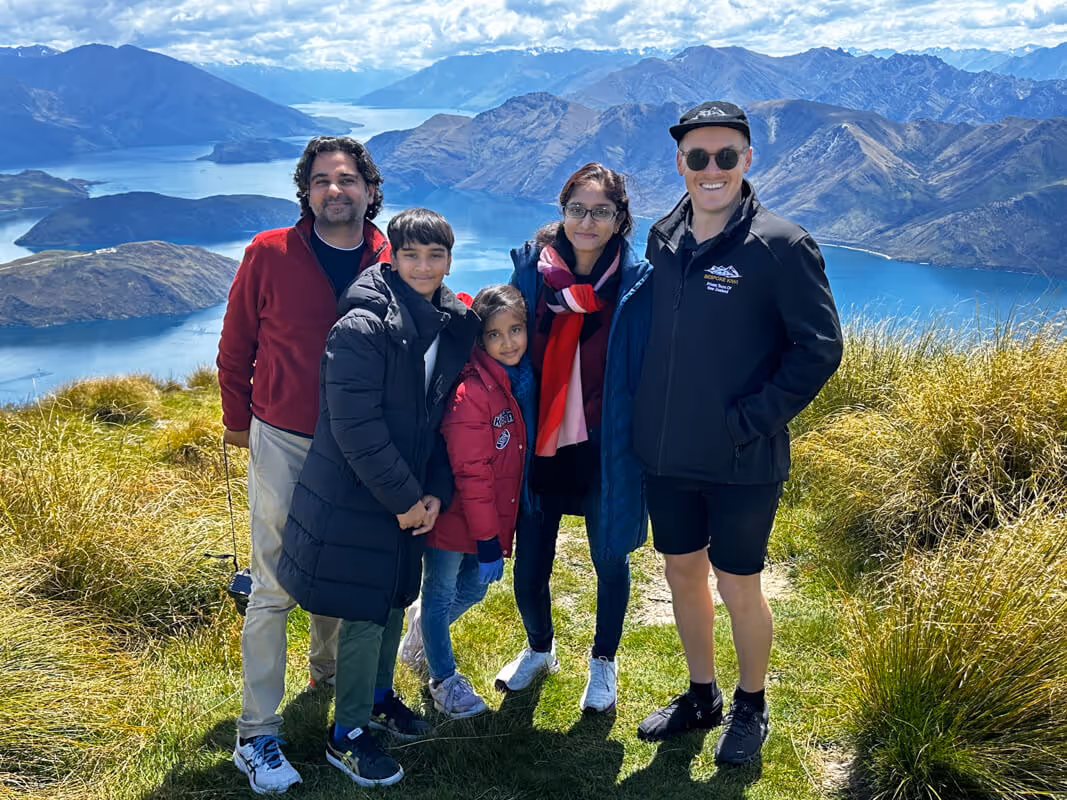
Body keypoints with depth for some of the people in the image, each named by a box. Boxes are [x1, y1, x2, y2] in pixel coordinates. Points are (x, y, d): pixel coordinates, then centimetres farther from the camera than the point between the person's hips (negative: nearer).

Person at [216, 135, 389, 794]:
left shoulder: (393, 264, -2)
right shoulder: (270, 255, -8)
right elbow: (236, 345, 3)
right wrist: (238, 419, 10)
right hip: (283, 442, -3)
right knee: (275, 587, -2)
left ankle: (328, 671, 43)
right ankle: (257, 734, 7)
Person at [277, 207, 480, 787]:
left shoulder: (453, 328, 4)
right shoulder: (361, 327, -19)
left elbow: (443, 418, 9)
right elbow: (355, 427, -22)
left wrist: (436, 492, -2)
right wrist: (404, 498, -17)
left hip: (410, 496, 7)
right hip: (355, 496, -7)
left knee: (395, 598, 20)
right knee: (364, 612, 3)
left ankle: (378, 696, 42)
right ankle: (346, 735, 20)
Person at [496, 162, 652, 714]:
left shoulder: (638, 284, -8)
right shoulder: (531, 268, -2)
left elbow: (650, 373, -2)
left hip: (604, 451, -2)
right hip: (539, 446, 2)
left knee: (610, 561, 12)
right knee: (529, 566, 9)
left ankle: (603, 662, 38)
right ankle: (539, 649, 40)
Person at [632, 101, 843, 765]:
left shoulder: (780, 245, -13)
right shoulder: (663, 238, 4)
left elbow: (821, 346, -12)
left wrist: (753, 419, -16)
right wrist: (653, 419, 8)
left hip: (743, 461, -5)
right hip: (668, 454, 6)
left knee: (739, 588, 8)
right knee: (683, 573, 18)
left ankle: (751, 708, 33)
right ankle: (702, 697, 39)